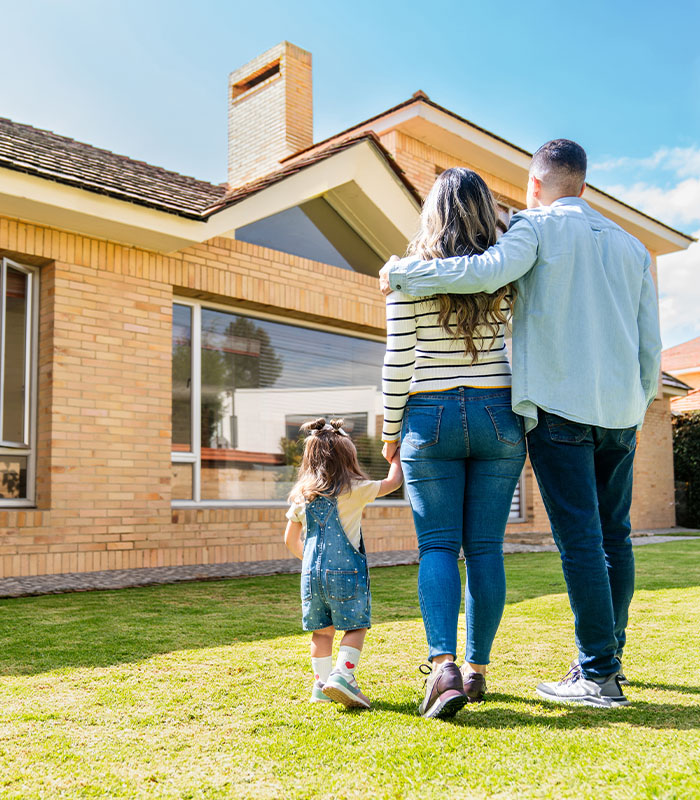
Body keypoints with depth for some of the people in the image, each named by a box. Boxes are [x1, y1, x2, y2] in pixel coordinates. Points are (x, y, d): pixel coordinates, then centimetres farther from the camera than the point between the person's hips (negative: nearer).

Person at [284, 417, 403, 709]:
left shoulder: (300, 497, 9)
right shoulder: (354, 490, -5)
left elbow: (290, 540, 16)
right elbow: (393, 482, 6)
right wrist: (396, 454, 22)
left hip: (311, 573, 5)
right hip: (345, 571, -5)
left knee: (322, 630, 13)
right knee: (355, 627, 4)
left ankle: (321, 684, 18)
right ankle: (343, 674, -11)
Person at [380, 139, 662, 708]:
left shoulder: (539, 227, 2)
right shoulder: (631, 245, 19)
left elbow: (489, 271, -20)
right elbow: (651, 345, 16)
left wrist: (401, 271, -10)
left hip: (560, 405, -6)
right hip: (621, 410, 6)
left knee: (580, 539, -5)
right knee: (614, 536, 12)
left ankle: (599, 674, -2)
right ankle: (611, 654, 21)